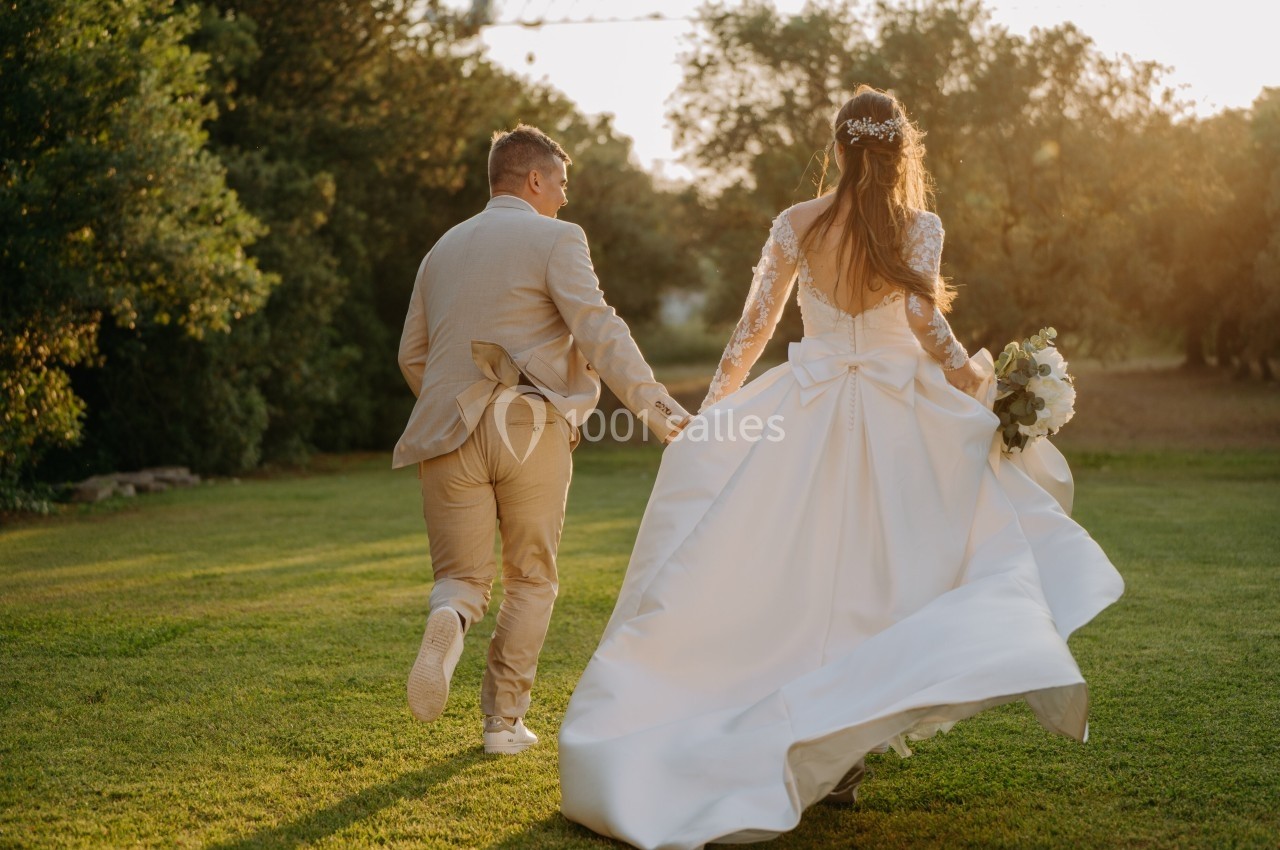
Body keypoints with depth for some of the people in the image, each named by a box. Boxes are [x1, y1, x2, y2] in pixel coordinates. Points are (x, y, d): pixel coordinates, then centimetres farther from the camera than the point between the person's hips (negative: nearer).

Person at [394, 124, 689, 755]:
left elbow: (412, 356, 20)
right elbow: (598, 329, -15)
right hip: (534, 431, -4)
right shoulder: (555, 239, 0)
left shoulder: (444, 248, 18)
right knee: (530, 580, 12)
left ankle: (448, 622, -25)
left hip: (451, 433, 4)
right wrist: (653, 403, -21)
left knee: (462, 576, 10)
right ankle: (505, 720, 12)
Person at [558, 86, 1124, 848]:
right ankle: (844, 755, 3)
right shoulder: (919, 227, -4)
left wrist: (711, 413, 11)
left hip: (805, 417, 1)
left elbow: (753, 330, 1)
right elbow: (926, 324, -14)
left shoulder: (797, 225, 1)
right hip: (896, 421, -1)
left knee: (797, 582, 10)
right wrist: (979, 384, 2)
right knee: (876, 580, 7)